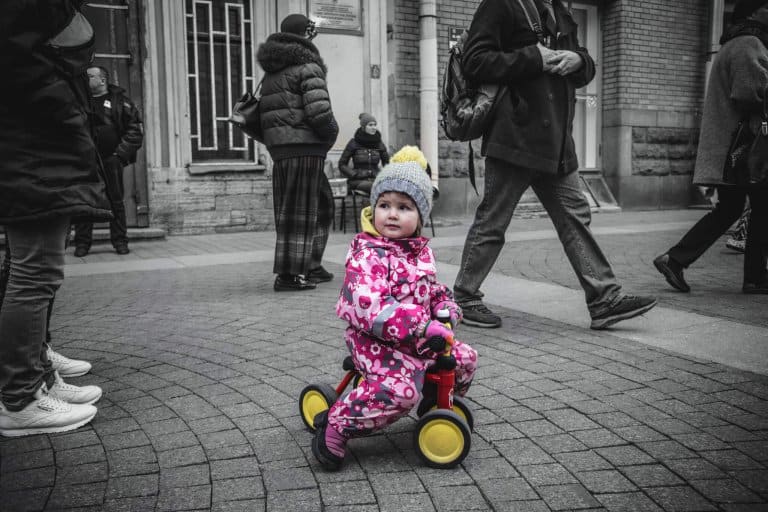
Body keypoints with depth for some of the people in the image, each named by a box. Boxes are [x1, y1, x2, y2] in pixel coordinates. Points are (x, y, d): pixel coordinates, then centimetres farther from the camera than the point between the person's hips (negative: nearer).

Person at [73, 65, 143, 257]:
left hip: (111, 160, -2)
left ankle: (120, 241, 10)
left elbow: (136, 128, 1)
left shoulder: (119, 100, 5)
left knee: (116, 201, 1)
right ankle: (82, 243, 7)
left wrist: (122, 151, -6)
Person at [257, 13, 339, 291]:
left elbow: (263, 113, 18)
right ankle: (289, 274, -1)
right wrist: (332, 133, -1)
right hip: (305, 146, -8)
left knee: (321, 204, 17)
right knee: (300, 211, -4)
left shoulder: (272, 72, 19)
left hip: (279, 146, 8)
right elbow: (319, 111, -18)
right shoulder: (307, 67, -8)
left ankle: (309, 266, 21)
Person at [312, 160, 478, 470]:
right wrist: (421, 328, -35)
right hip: (376, 340, -8)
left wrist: (447, 311, -3)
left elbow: (434, 290, 20)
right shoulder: (368, 254, -19)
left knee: (465, 358, 9)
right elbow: (367, 307, -31)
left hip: (419, 338, 8)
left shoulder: (420, 251, 9)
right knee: (402, 389, -31)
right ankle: (335, 425, -15)